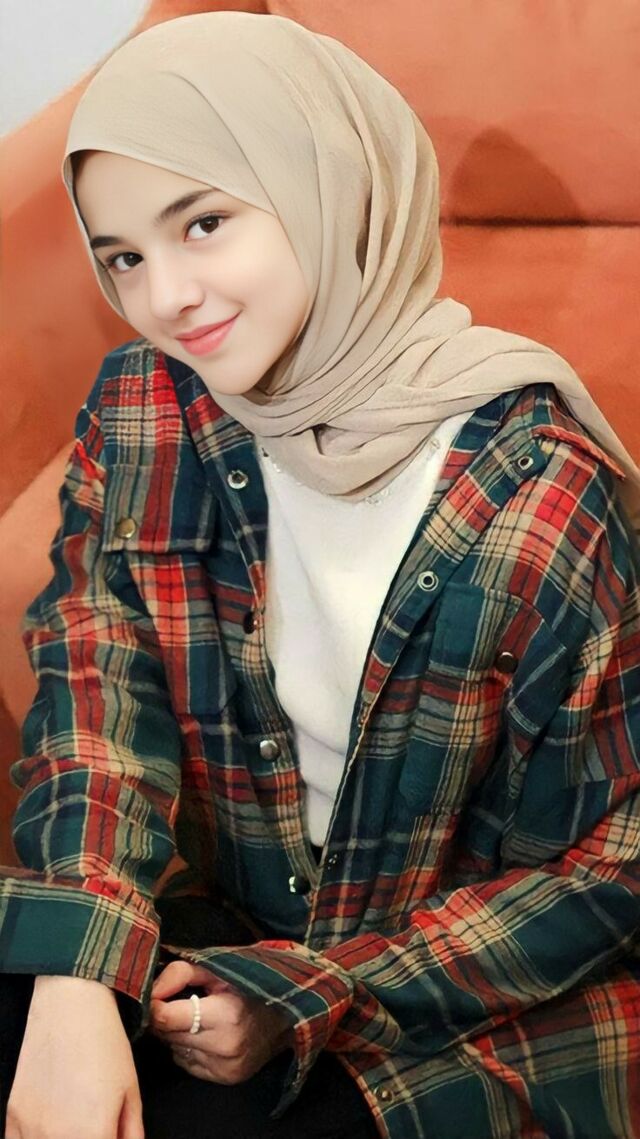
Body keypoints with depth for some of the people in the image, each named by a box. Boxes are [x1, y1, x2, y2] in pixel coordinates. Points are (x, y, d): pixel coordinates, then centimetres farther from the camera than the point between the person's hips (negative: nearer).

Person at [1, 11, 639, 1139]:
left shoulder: (545, 493, -19)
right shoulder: (136, 411, -4)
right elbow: (95, 686, -14)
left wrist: (311, 1003, -16)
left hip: (475, 1024, -4)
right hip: (225, 943, 4)